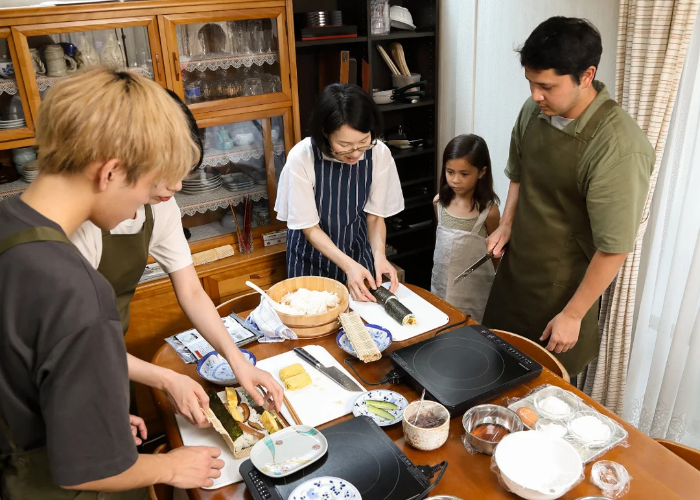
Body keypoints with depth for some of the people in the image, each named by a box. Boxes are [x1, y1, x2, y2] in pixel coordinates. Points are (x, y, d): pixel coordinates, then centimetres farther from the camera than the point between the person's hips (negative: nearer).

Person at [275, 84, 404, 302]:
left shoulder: (379, 154, -20)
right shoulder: (301, 158, -27)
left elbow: (375, 215, -7)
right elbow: (309, 227, -18)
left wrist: (379, 254, -24)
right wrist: (348, 265, -29)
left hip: (358, 251, 3)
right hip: (312, 259, -2)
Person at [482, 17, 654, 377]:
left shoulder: (620, 147, -27)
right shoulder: (533, 111, -6)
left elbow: (614, 248, -21)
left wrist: (573, 315, -14)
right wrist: (506, 225, -2)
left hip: (563, 289, -6)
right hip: (513, 270, 6)